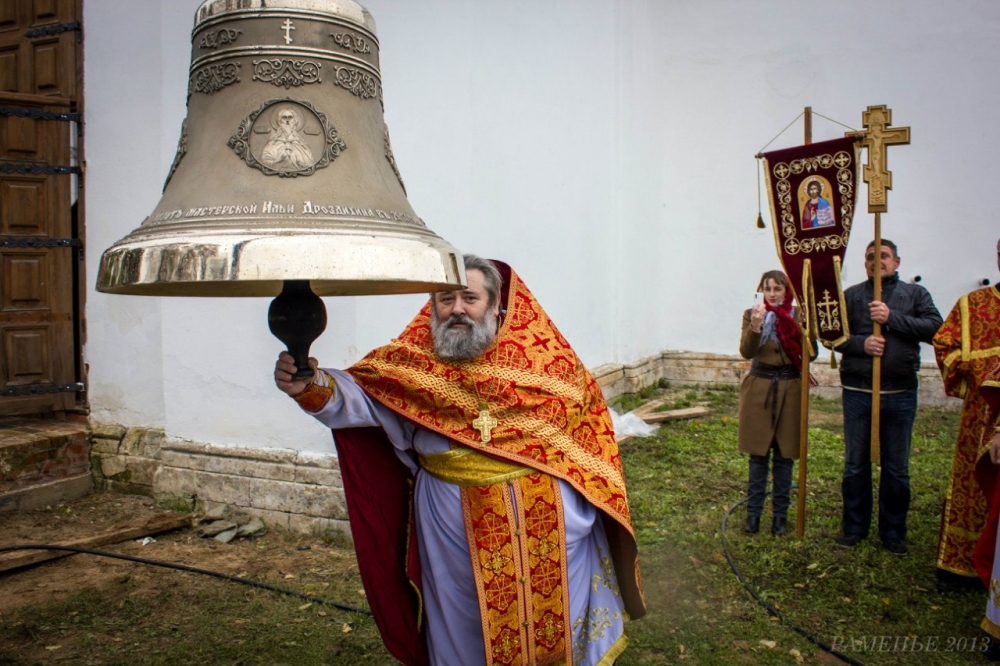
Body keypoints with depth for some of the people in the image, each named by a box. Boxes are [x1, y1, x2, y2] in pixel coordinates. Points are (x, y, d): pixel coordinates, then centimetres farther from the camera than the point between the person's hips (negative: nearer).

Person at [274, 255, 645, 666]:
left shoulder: (542, 350, -3)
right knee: (468, 623, 16)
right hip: (455, 519, 0)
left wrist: (591, 490, 3)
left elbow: (584, 408, 4)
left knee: (558, 606, 17)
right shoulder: (413, 358, -5)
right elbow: (359, 396, -17)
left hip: (547, 509, 1)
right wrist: (311, 386, -37)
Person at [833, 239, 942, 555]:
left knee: (897, 468, 10)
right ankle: (854, 526, 24)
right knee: (855, 464, 10)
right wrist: (860, 343, -17)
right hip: (857, 392, 0)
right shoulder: (851, 296, 5)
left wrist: (892, 318, -17)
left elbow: (935, 327, -9)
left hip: (900, 393, 0)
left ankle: (893, 532, 23)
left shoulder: (915, 294, 5)